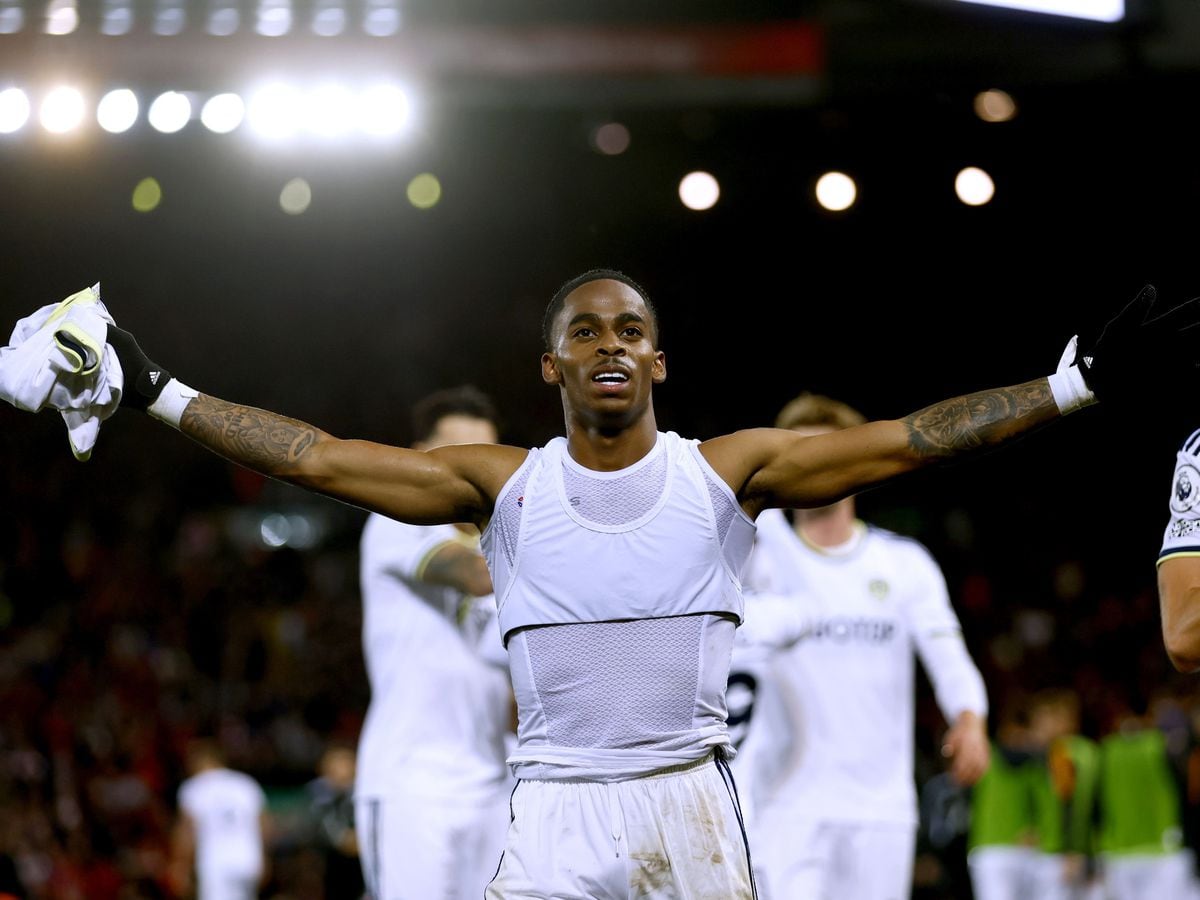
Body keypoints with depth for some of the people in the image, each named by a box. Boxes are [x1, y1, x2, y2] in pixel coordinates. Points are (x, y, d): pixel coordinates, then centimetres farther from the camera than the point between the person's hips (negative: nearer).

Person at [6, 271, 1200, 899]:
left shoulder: (727, 470, 4)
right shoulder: (504, 485, 6)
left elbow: (906, 442, -2)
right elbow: (321, 458, 4)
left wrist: (1078, 385, -9)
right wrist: (159, 395, 0)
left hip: (690, 804, 0)